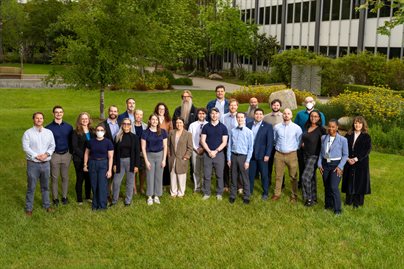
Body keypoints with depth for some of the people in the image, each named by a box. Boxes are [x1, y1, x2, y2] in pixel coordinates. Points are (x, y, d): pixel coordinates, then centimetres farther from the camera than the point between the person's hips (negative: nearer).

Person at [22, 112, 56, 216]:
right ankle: (29, 208, 12)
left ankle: (46, 205, 29)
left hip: (46, 163, 3)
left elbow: (52, 146, 5)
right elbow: (26, 147, -11)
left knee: (45, 186, 15)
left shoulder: (49, 132, 5)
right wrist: (36, 156, -17)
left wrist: (46, 154, -12)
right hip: (33, 163, -3)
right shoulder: (28, 133, -6)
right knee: (31, 187, 1)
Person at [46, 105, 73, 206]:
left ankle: (64, 196, 21)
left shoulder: (68, 127, 3)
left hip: (66, 155, 2)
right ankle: (55, 198, 15)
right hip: (54, 155, -2)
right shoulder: (49, 128, -4)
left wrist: (71, 153, 5)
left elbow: (71, 141, 9)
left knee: (65, 177, 9)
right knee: (54, 178, 5)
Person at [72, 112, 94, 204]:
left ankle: (88, 196, 25)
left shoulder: (92, 131, 7)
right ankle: (79, 199, 14)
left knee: (89, 178, 10)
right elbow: (75, 147, -9)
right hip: (79, 159, -3)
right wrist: (84, 155, -15)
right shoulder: (76, 132, -5)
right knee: (80, 179, 4)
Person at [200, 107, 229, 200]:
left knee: (219, 175, 5)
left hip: (219, 154, -1)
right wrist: (209, 151, -11)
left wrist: (215, 151, -12)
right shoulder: (206, 127, 5)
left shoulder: (223, 127, 2)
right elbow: (202, 141, 1)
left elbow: (224, 142, -2)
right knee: (207, 175, 3)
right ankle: (206, 193, 14)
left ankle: (219, 193, 16)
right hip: (207, 154, 1)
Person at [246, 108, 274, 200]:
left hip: (262, 155, -2)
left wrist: (267, 155, -12)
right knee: (250, 174, 11)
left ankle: (265, 193, 18)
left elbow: (270, 142, -6)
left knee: (264, 175, 6)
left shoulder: (268, 127, -3)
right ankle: (249, 191, 25)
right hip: (250, 154, 2)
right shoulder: (248, 125, 5)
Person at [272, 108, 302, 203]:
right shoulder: (276, 127, 1)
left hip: (291, 154, -1)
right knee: (278, 175, 8)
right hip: (279, 154, 2)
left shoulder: (297, 128, -3)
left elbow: (299, 142, 7)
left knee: (293, 176, 3)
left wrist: (293, 148, 7)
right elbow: (274, 139, 17)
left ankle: (294, 196, 15)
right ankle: (277, 194, 19)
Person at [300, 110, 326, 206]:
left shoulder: (321, 129, -11)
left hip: (314, 156, -7)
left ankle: (308, 198, 0)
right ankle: (313, 198, 24)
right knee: (312, 177, 14)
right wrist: (302, 144, 7)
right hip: (306, 155, 7)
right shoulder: (307, 127, 8)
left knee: (305, 177, -13)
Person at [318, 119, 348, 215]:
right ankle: (328, 205, 28)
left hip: (336, 165, -4)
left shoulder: (342, 140, -8)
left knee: (334, 187, -11)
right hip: (325, 164, 4)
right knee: (327, 187, 11)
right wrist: (319, 164, 4)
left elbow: (345, 155, -3)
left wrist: (340, 167, -11)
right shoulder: (323, 138, 3)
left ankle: (337, 209, 2)